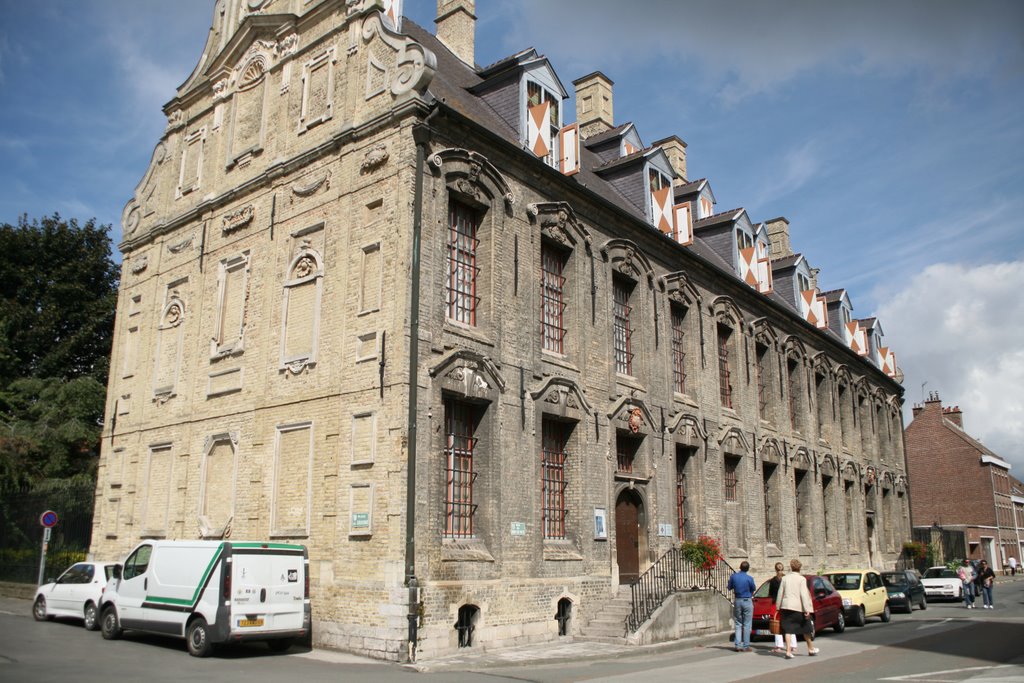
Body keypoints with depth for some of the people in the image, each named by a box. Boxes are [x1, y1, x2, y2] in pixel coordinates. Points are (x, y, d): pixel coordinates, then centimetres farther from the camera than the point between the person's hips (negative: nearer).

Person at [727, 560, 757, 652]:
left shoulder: (733, 577, -5)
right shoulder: (749, 578, -14)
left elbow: (730, 587, 7)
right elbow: (754, 588, 1)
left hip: (737, 601, 3)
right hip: (747, 601, -3)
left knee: (738, 624, 12)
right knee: (747, 625, 3)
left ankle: (738, 645, 7)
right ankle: (746, 646, 2)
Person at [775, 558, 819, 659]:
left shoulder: (785, 578, 6)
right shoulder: (801, 579, -4)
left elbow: (780, 593, 8)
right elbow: (804, 595, -11)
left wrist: (778, 606, 15)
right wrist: (807, 609, -10)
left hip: (786, 606, 2)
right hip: (798, 607, -2)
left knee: (788, 629, 2)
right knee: (805, 628, 15)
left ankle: (788, 651, -5)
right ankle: (811, 649, 28)